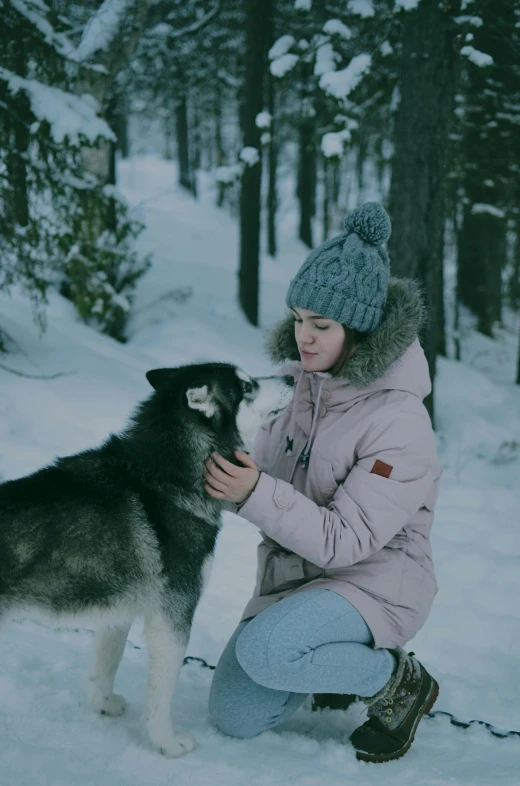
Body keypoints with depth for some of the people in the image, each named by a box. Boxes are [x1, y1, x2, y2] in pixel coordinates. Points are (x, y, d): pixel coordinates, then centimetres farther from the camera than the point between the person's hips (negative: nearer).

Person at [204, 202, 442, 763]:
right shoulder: (299, 379, -5)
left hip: (375, 581, -7)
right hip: (290, 571, 7)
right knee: (234, 718, 3)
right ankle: (341, 660, 25)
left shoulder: (399, 422, -25)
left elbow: (347, 539, -26)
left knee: (262, 649, -32)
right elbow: (266, 468, 5)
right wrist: (225, 476, -18)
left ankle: (398, 680, -6)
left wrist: (254, 495, -37)